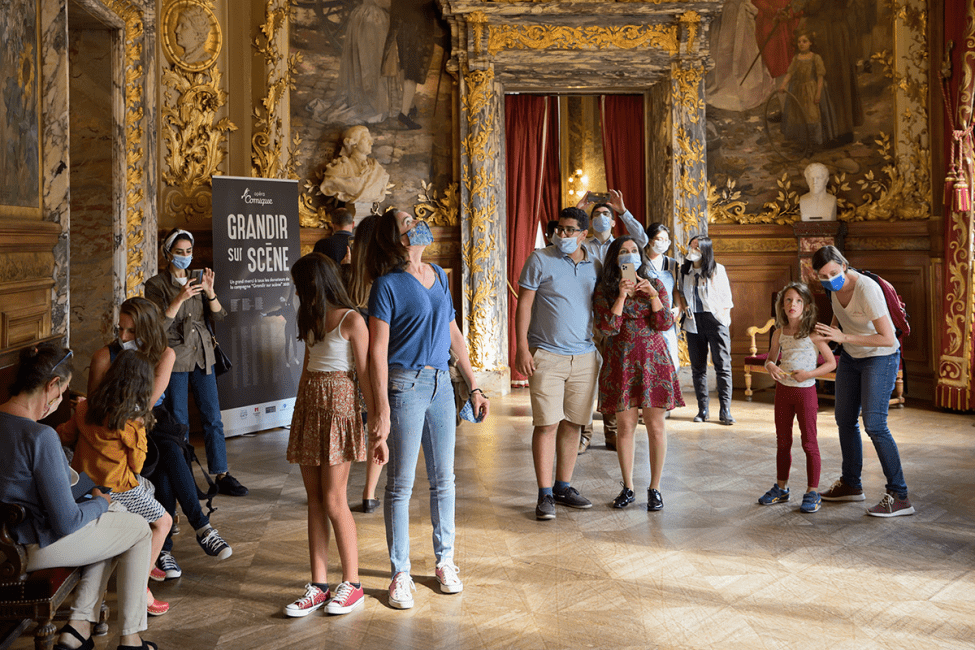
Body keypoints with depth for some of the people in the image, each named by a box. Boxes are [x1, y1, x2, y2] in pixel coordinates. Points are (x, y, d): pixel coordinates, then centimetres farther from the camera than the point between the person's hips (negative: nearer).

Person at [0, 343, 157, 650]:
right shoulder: (41, 437, -30)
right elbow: (66, 523, -25)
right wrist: (100, 502, -7)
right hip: (37, 545, -9)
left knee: (116, 512, 27)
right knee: (140, 529, 13)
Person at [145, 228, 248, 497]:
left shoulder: (196, 279, 11)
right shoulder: (156, 285, -3)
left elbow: (219, 315, 2)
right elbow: (159, 324, -13)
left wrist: (209, 291, -15)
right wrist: (180, 298, -23)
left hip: (202, 354, 4)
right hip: (175, 357, -4)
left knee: (213, 418, 4)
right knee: (178, 422, 1)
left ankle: (222, 475, 10)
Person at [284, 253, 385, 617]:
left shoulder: (351, 320, -10)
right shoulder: (311, 320, 15)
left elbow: (366, 375, -12)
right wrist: (300, 414, 18)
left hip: (338, 404, -7)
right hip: (308, 405, 7)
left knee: (333, 500, -6)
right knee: (314, 501, 6)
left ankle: (352, 584, 8)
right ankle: (319, 586, 11)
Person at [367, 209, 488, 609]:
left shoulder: (439, 276, 11)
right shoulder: (388, 285, -9)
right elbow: (377, 351, -12)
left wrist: (473, 385, 16)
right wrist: (381, 410, -17)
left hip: (441, 384, 6)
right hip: (405, 384, -6)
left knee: (444, 479, 12)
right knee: (401, 483, 2)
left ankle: (445, 562, 26)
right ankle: (400, 574, 12)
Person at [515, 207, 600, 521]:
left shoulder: (595, 267, 10)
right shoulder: (540, 260, -2)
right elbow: (524, 305, -3)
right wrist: (522, 348, -10)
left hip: (585, 357, 4)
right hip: (547, 356, -4)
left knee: (572, 424, 7)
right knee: (547, 424, -6)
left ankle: (563, 487, 18)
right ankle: (545, 495, -1)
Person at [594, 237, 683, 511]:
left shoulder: (656, 285, 7)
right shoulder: (604, 290, 3)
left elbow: (665, 324, -2)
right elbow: (607, 328, -9)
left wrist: (652, 294, -13)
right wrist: (621, 295, -15)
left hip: (653, 361, 1)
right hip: (621, 363, 0)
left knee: (655, 425, 0)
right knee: (625, 426, 3)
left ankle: (655, 488, 11)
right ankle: (627, 488, 16)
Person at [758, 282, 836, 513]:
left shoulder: (813, 334, -12)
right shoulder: (779, 333, 2)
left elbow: (831, 363, -8)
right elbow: (771, 358, 15)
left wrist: (809, 374, -21)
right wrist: (770, 366, -8)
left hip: (805, 391, -5)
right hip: (783, 389, 5)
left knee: (809, 442, 1)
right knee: (782, 441, 14)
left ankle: (813, 492, 11)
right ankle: (781, 488, 26)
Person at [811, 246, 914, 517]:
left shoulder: (867, 290, -32)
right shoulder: (835, 283, -8)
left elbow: (888, 339, -33)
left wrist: (843, 337, -35)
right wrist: (832, 328, -2)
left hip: (881, 358, -8)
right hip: (851, 356, 8)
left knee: (874, 425, -15)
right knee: (845, 420, 13)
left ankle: (899, 497, -8)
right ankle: (851, 485, 29)